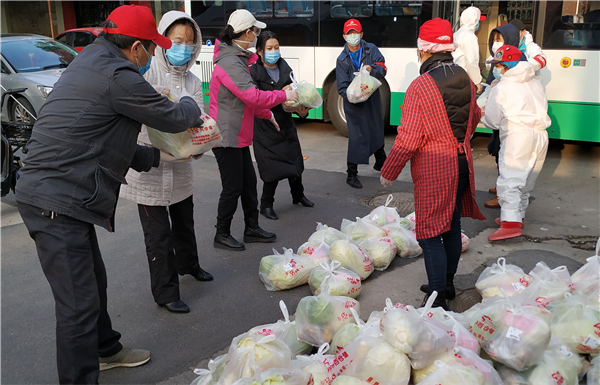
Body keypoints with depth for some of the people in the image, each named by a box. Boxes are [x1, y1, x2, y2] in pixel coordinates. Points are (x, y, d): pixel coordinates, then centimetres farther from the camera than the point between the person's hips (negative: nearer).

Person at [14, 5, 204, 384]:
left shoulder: (91, 63, 15)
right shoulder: (117, 76, -19)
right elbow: (172, 117, -9)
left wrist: (159, 155, 20)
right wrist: (190, 105, 14)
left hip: (62, 198, 11)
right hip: (57, 204, -11)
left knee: (93, 282, 25)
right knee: (78, 303, -4)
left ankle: (105, 350, 44)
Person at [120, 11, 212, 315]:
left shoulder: (192, 82, 6)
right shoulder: (147, 73, -13)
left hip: (180, 165, 6)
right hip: (148, 167, -6)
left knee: (184, 222, 25)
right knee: (158, 233, 2)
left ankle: (188, 264, 49)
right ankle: (166, 293, 15)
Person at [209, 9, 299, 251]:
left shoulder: (238, 59, 13)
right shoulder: (231, 63, -21)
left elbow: (248, 98, 22)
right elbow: (253, 96, -28)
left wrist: (267, 115, 21)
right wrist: (283, 95, -16)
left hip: (238, 136, 10)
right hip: (227, 137, -10)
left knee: (248, 182, 15)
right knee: (233, 187, -1)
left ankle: (252, 229, 27)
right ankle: (222, 235, 14)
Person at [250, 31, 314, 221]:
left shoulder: (285, 69, 6)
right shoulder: (254, 72, -10)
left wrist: (302, 110, -16)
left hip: (286, 125, 5)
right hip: (265, 128, -5)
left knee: (295, 161, 15)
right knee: (273, 167, -4)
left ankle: (298, 195, 38)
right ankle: (266, 204, 15)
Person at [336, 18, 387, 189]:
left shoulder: (371, 50, 1)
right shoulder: (342, 60, -3)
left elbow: (382, 69, -6)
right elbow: (342, 87, -8)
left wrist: (372, 68, -28)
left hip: (373, 99, 3)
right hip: (354, 104, -3)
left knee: (377, 130, 20)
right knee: (356, 136, -8)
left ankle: (380, 162, 45)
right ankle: (352, 174, 3)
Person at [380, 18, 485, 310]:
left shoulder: (420, 86, -19)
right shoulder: (465, 79, 3)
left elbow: (408, 139, -20)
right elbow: (474, 119, 18)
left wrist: (388, 172, -9)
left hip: (433, 168, -8)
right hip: (461, 162, 8)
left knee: (430, 235, 0)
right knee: (452, 225, 19)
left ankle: (438, 300, 4)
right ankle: (447, 283, 35)